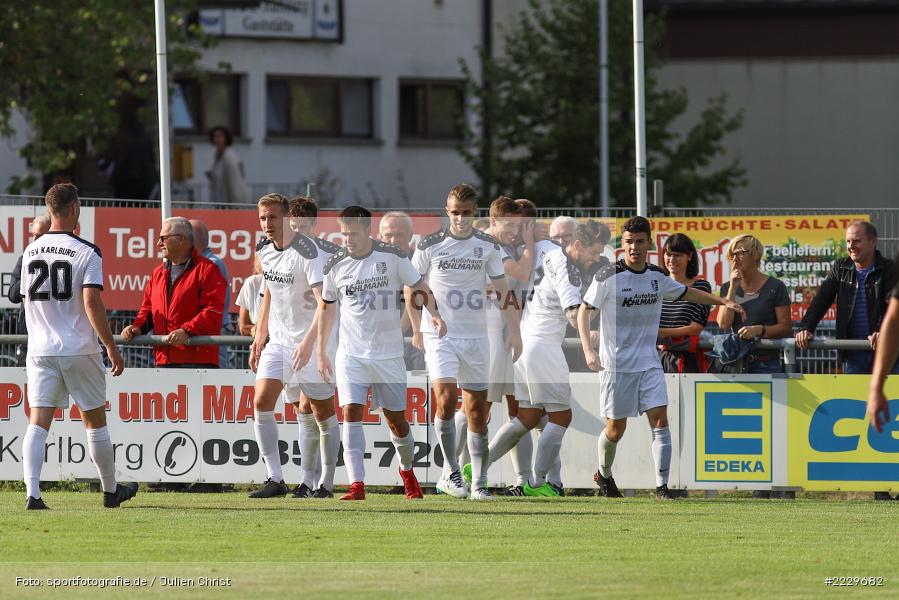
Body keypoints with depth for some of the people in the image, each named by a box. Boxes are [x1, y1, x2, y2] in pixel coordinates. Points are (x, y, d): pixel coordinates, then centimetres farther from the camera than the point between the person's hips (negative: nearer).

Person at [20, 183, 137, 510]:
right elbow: (92, 302, -16)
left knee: (37, 423, -3)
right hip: (79, 349, -3)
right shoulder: (86, 252, -9)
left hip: (40, 350, 3)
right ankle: (111, 491, 24)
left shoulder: (31, 251, 8)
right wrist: (111, 347, -11)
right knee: (95, 421, 11)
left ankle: (32, 492, -18)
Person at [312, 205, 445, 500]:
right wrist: (321, 350, 14)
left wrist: (434, 314, -17)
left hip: (389, 353, -1)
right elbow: (326, 307, 13)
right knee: (352, 412, -16)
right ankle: (357, 485, -19)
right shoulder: (336, 265, 0)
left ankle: (407, 471, 36)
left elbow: (419, 287, 2)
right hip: (350, 353, 1)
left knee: (396, 418, 8)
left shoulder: (392, 256, -6)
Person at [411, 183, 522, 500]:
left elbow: (502, 289, 10)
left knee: (477, 409, 4)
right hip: (439, 335, -3)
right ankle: (451, 471, -7)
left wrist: (514, 331, 4)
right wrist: (417, 330, 9)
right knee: (445, 398, -20)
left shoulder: (488, 246, 5)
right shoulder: (430, 245, -1)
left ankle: (479, 484, 8)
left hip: (475, 336, 3)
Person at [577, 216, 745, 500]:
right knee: (616, 428, 3)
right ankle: (604, 475, 31)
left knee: (660, 418, -11)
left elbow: (686, 293, 22)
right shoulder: (608, 277, -11)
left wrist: (724, 301, 17)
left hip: (649, 362, 4)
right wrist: (588, 349, -18)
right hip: (616, 364, -4)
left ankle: (661, 485, -11)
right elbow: (584, 311, -6)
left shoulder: (657, 276, 4)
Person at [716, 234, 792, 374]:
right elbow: (723, 324, 0)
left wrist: (759, 330, -19)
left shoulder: (775, 287, 1)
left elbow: (786, 328, -2)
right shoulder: (727, 288, 14)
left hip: (765, 363, -3)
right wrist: (733, 288, -2)